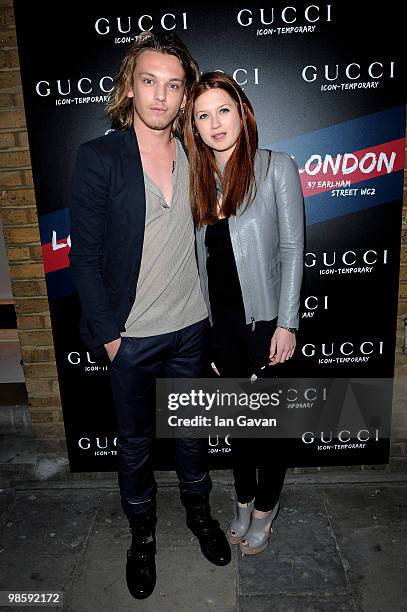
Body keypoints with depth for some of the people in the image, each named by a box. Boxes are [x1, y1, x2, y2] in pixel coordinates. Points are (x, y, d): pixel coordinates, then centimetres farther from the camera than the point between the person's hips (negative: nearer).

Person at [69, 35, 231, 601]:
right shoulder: (98, 158, -10)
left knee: (191, 429, 21)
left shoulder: (194, 156, 1)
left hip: (192, 328, 3)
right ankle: (142, 532, 42)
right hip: (130, 337, -3)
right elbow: (85, 256, -10)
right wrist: (107, 333, -10)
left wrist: (211, 310, 5)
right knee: (135, 441, 17)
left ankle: (198, 510, 48)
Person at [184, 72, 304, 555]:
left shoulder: (276, 168, -8)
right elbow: (201, 257, 8)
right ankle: (243, 501, 39)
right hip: (219, 320, 4)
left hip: (264, 319, -4)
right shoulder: (197, 179, 6)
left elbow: (292, 248, -9)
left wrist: (286, 323, -12)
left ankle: (265, 508, 35)